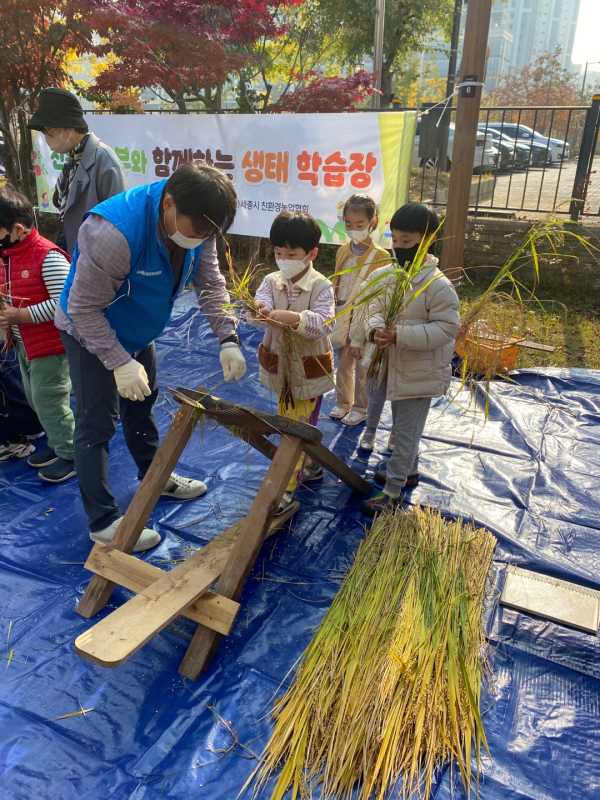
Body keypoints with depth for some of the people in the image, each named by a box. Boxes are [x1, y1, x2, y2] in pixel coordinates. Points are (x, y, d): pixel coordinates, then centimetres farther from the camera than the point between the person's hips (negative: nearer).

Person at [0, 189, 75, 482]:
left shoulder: (48, 257, -21)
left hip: (51, 346, -9)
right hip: (25, 344, 9)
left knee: (48, 401, -2)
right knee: (36, 399, 17)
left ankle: (71, 455, 15)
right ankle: (58, 444, 34)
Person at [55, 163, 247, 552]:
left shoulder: (196, 223, -17)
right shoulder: (114, 233, -39)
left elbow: (211, 283, -11)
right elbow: (83, 308, -30)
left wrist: (228, 338, -22)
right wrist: (119, 362, -32)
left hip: (137, 330, 7)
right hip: (91, 333, -7)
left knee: (141, 404, 22)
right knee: (97, 425, -2)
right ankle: (103, 522, 11)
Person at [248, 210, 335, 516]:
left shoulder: (321, 287, -15)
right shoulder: (271, 282, -2)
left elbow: (324, 323, -29)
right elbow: (260, 304, -19)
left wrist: (294, 318, -46)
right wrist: (258, 312, -44)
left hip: (310, 370, -6)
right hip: (280, 367, 6)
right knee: (288, 422, 21)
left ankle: (285, 489, 10)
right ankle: (311, 466, 43)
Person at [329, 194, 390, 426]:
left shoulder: (381, 256, -12)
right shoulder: (342, 251, 3)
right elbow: (335, 284, 9)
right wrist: (333, 314, 8)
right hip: (342, 318, 5)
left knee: (362, 367, 8)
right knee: (343, 364, 17)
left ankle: (360, 408, 24)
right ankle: (343, 402, 33)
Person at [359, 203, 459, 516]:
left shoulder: (438, 285, -22)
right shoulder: (390, 276, -1)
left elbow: (446, 328, -23)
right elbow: (375, 307, 4)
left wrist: (400, 335, -30)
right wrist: (375, 328, -20)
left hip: (420, 373, -7)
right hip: (394, 366, 8)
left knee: (406, 431, 3)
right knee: (402, 425, 24)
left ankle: (392, 491, 14)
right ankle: (409, 468, 46)